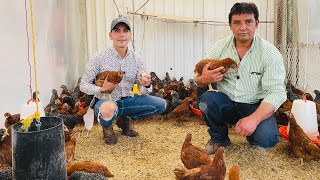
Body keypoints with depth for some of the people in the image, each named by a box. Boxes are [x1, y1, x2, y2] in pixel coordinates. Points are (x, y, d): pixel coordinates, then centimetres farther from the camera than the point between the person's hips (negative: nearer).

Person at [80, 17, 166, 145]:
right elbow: (83, 85, -7)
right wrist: (102, 89, -27)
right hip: (105, 101, -4)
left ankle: (125, 119, 10)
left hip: (127, 100, 5)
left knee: (161, 104, -12)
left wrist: (144, 83, -20)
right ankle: (107, 127, 0)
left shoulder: (137, 59, -1)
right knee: (109, 109, -41)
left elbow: (139, 85, 6)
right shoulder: (100, 58, -13)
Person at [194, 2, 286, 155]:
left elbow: (276, 92, -18)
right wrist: (204, 79, -26)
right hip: (226, 103, 2)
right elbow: (198, 80, 0)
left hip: (256, 106, -2)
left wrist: (253, 119, -33)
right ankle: (219, 138, 1)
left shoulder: (270, 53, -11)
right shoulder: (220, 47, -3)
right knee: (206, 99, -28)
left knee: (266, 139, -29)